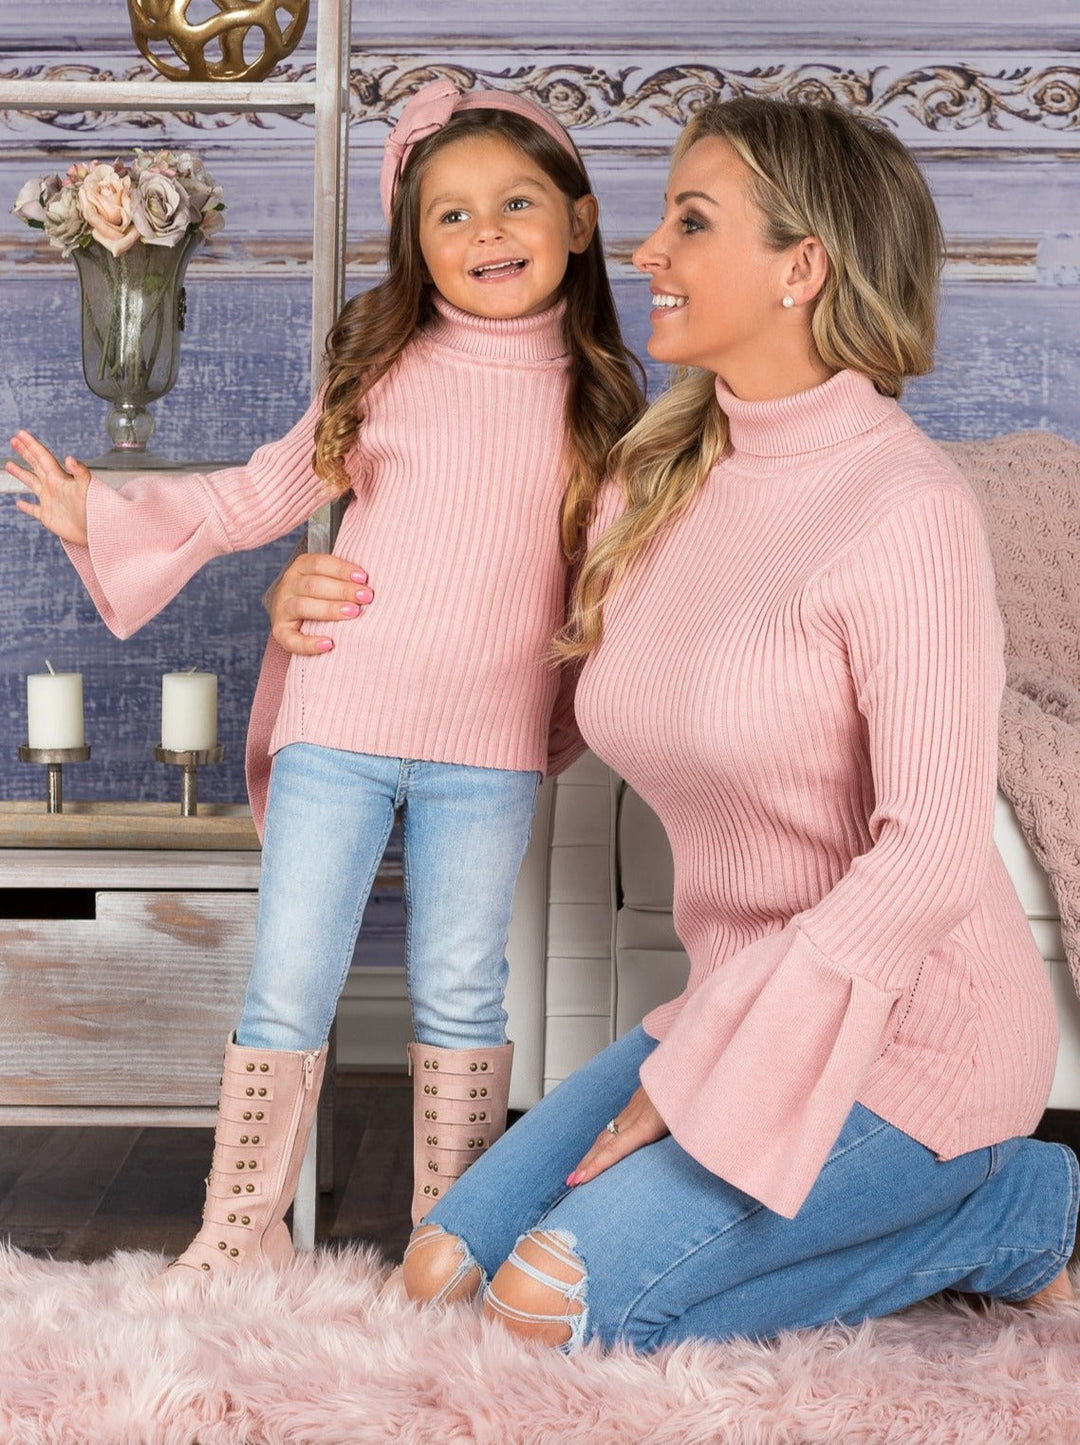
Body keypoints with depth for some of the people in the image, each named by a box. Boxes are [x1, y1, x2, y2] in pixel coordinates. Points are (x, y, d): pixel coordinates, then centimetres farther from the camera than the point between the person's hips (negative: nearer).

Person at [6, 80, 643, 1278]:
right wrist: (104, 514, 3)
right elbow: (266, 491, 8)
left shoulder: (594, 399, 3)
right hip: (339, 726, 0)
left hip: (488, 750, 1)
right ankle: (241, 1232, 18)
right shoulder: (383, 367, 1)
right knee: (287, 985, 3)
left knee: (461, 994, 8)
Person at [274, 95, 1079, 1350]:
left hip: (907, 1044, -7)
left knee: (553, 1303, -16)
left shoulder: (906, 510, -20)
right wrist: (333, 612, 12)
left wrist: (692, 1079, -21)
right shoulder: (657, 480, 3)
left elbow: (930, 858, -24)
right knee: (444, 1271, 2)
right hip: (743, 1006, 8)